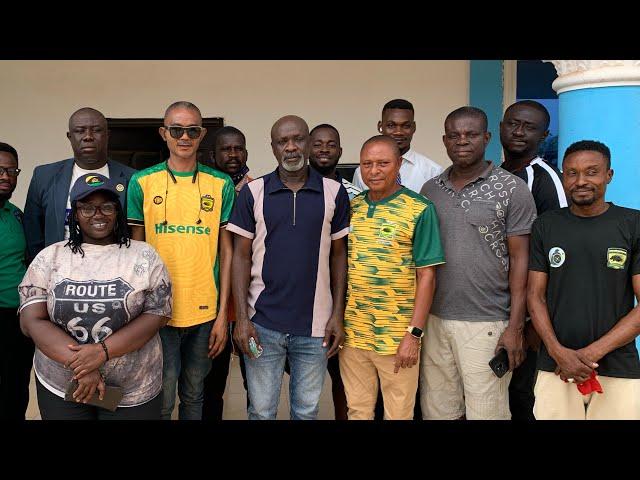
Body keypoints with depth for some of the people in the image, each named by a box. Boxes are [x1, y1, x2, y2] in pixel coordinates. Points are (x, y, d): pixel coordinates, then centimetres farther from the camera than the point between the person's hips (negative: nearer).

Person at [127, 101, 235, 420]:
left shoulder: (221, 185, 2)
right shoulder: (142, 182, -1)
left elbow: (226, 251, 3)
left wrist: (222, 313, 0)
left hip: (205, 312, 1)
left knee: (194, 396, 16)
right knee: (161, 400, 6)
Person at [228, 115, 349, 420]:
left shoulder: (334, 192, 1)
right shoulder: (253, 192, -1)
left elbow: (339, 255, 5)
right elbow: (241, 256, 0)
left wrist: (338, 314, -1)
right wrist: (241, 318, -7)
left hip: (315, 325, 1)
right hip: (262, 323, 0)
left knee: (307, 411, 14)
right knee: (261, 411, 11)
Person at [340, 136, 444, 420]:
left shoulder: (420, 210, -8)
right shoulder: (350, 207, 6)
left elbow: (426, 275, -10)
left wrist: (414, 333, -14)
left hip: (398, 338, -4)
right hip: (351, 334, 4)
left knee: (398, 414, 11)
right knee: (357, 411, 17)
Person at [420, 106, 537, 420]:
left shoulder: (512, 190, -4)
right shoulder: (430, 190, 8)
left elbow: (520, 260, -5)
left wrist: (515, 327, -10)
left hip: (486, 323, -4)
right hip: (434, 320, 4)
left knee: (486, 412, 4)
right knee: (436, 411, 12)